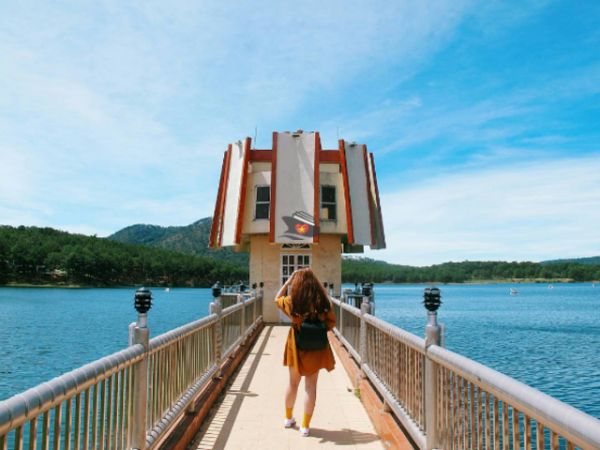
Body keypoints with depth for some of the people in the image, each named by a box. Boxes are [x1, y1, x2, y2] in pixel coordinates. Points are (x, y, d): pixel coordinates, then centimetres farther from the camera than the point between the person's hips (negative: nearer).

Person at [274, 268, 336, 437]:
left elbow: (278, 298, 10)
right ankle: (305, 426, 14)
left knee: (293, 383, 18)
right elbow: (331, 323, -1)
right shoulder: (322, 302, -11)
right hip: (316, 347, -1)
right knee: (310, 386, 7)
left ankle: (288, 418, 36)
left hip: (296, 346, 1)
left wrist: (289, 280, 7)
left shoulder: (292, 301, -12)